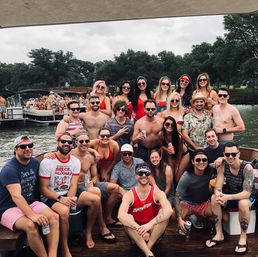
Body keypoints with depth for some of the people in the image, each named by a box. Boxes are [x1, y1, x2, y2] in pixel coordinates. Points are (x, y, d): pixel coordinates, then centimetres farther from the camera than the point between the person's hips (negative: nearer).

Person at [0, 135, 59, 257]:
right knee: (30, 225, -34)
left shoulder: (35, 163, 3)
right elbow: (16, 196, -29)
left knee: (54, 217, -22)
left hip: (31, 203, 6)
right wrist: (33, 215, -40)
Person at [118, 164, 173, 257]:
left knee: (164, 213, -24)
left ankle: (148, 248, -24)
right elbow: (121, 215, -29)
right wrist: (140, 229, -39)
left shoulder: (157, 193, -11)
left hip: (154, 232, 0)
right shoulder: (129, 195, -11)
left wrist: (150, 224, -42)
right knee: (127, 218, -28)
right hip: (136, 232, 0)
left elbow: (169, 210, -30)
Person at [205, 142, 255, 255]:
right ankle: (219, 234, -12)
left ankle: (243, 237, -14)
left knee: (243, 203, -37)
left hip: (247, 197, -4)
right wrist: (218, 194, -41)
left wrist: (228, 197, -45)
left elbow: (247, 193, -31)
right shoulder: (222, 165, -14)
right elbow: (218, 187, -16)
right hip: (230, 194, 4)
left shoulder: (247, 167, -26)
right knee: (214, 198, -24)